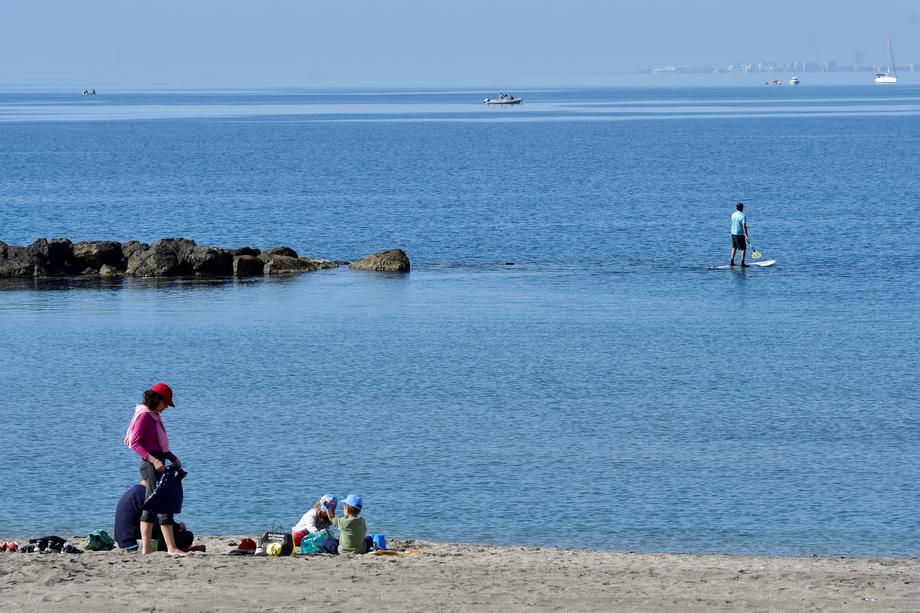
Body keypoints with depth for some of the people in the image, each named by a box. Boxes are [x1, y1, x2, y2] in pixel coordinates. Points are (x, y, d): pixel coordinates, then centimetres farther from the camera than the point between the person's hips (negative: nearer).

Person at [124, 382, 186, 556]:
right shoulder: (144, 415, -11)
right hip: (150, 462, -10)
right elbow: (134, 443, -17)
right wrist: (153, 460, -25)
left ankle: (146, 547, 13)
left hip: (157, 461, 10)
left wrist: (173, 458, 10)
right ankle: (171, 548, -16)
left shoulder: (154, 416, 17)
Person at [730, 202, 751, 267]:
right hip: (740, 234, -7)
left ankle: (731, 262, 18)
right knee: (743, 249, 0)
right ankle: (742, 263, -6)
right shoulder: (743, 216, -15)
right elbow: (744, 226, -20)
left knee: (734, 248, 19)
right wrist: (746, 235, -19)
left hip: (733, 233, 7)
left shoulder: (733, 215, 6)